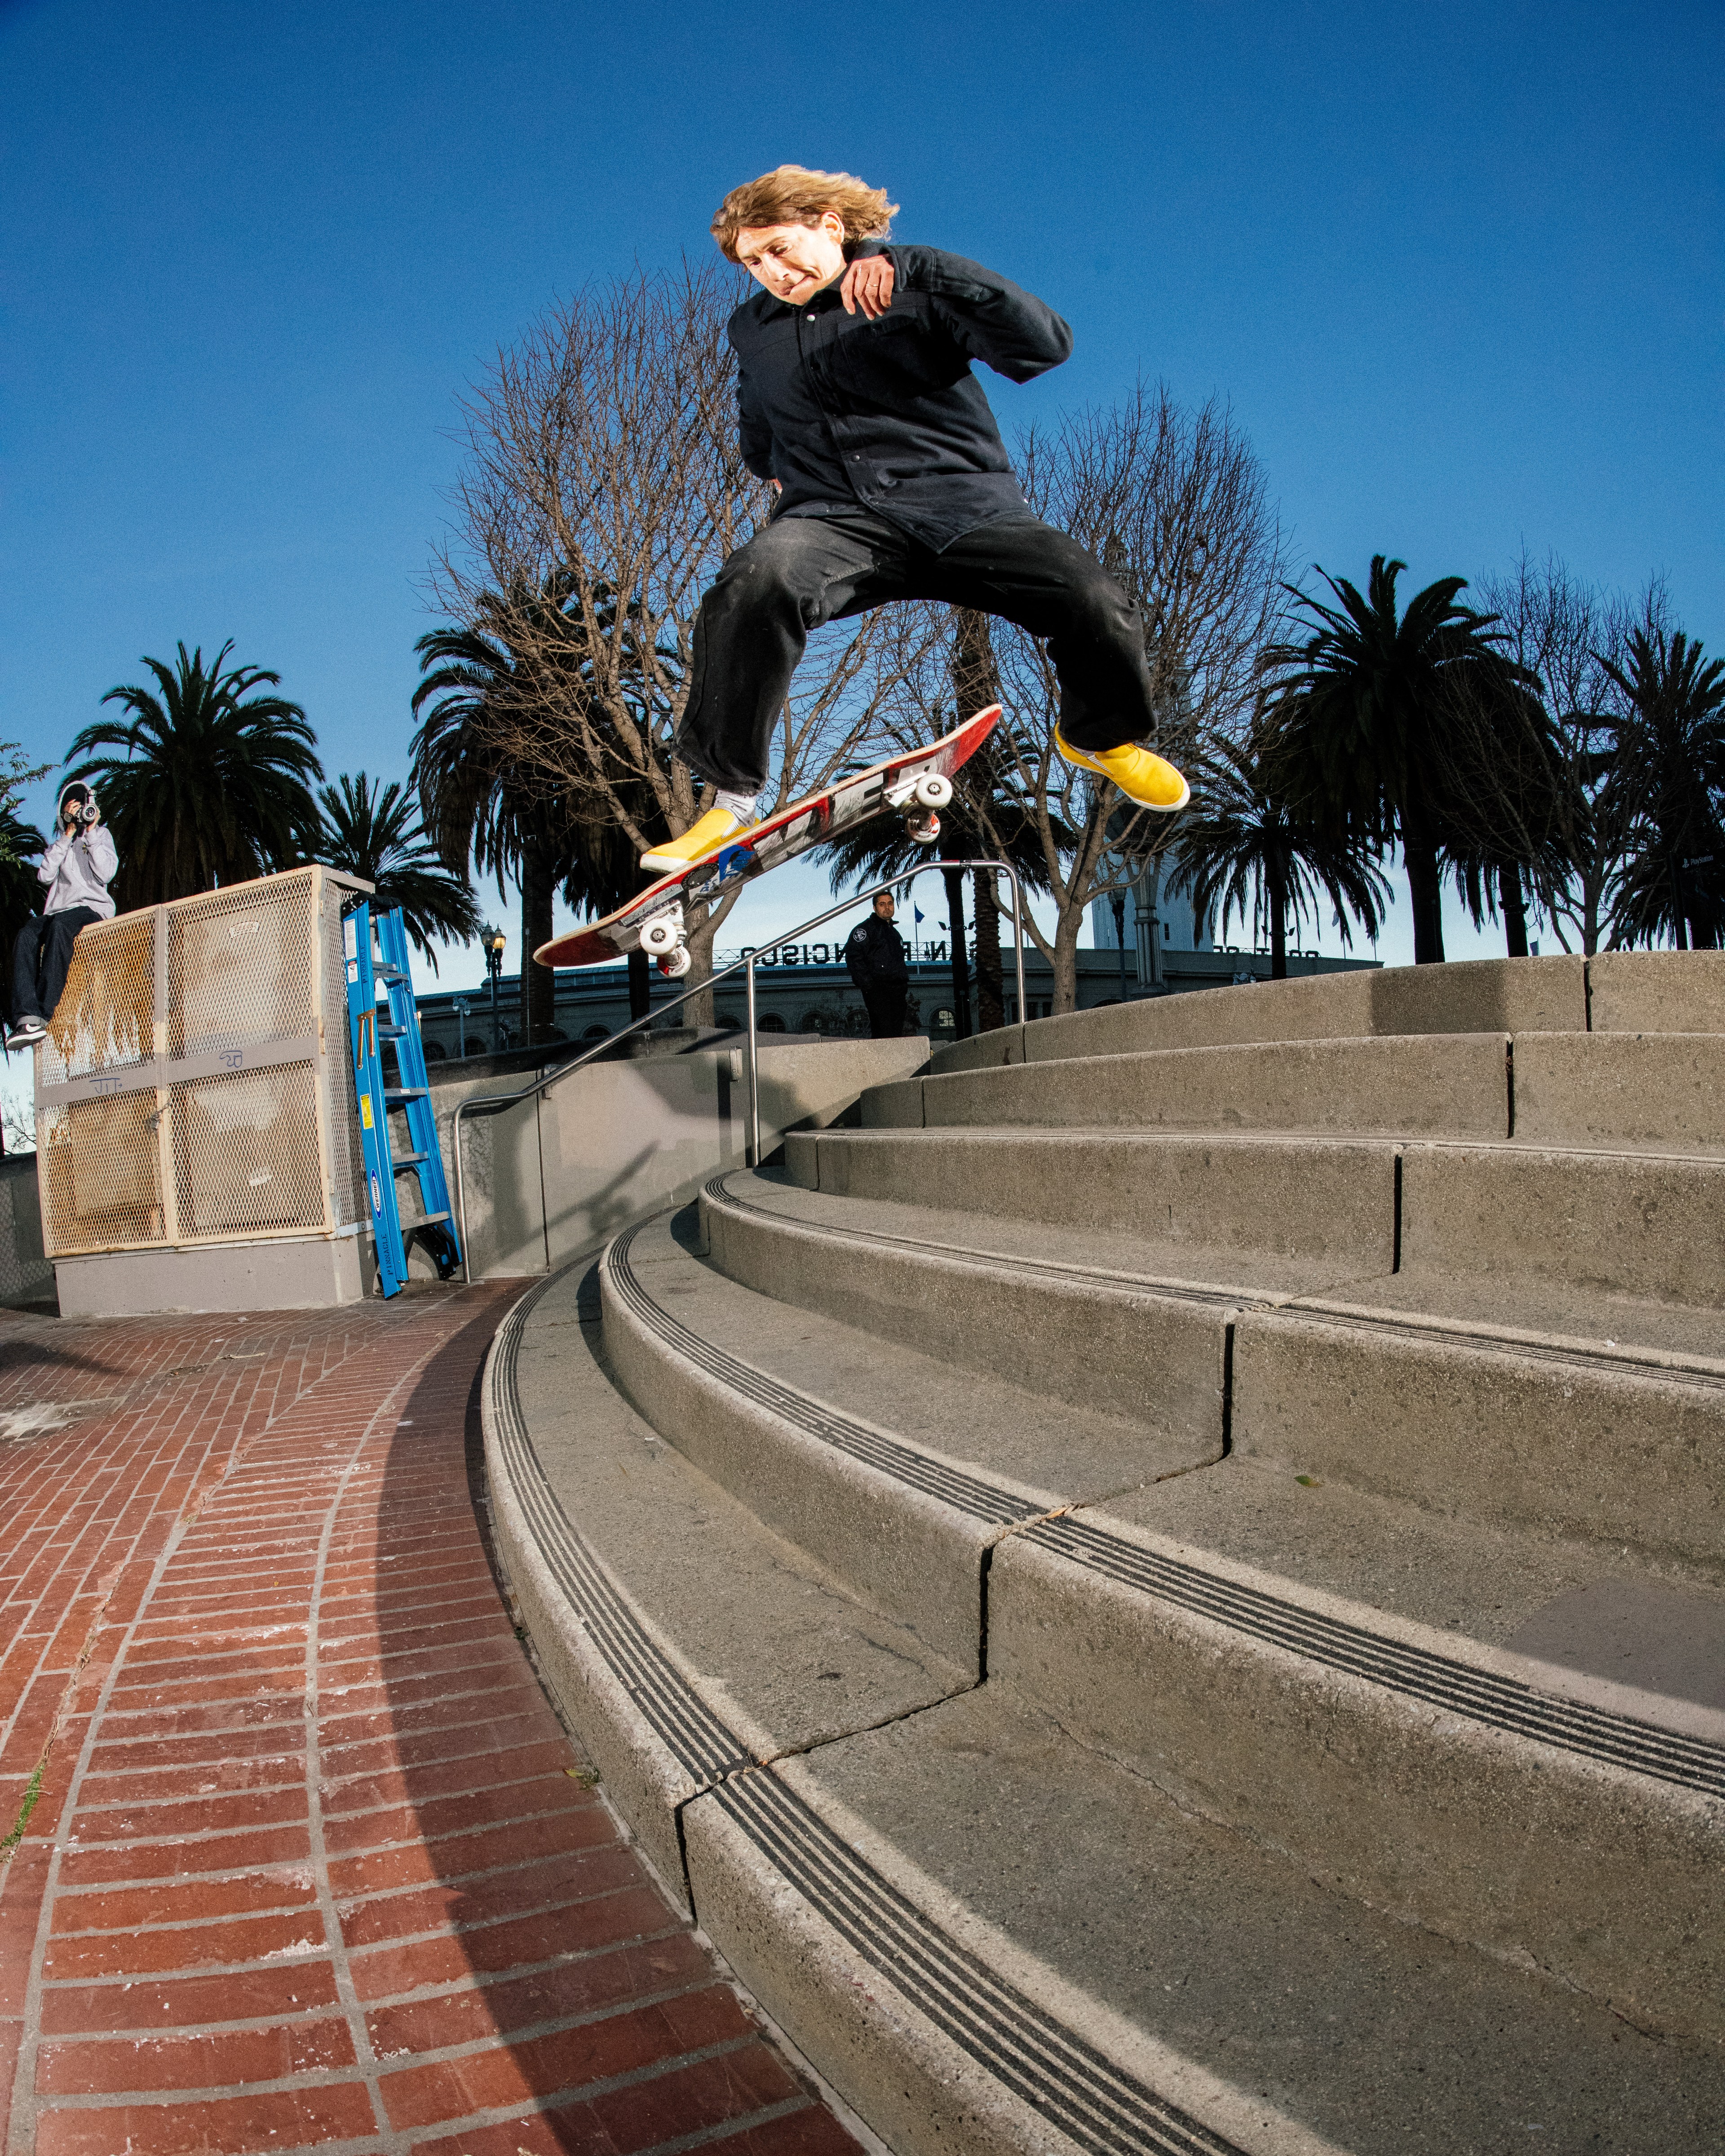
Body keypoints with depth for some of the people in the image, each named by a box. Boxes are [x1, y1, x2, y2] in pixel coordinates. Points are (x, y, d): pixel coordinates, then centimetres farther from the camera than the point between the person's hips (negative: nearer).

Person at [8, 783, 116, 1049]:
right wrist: (68, 835, 3)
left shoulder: (101, 835, 17)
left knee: (60, 925, -38)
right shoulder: (61, 843, 25)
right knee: (26, 935, -30)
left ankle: (42, 1014, -44)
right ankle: (27, 1016, -45)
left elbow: (106, 874, -3)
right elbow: (45, 876, 4)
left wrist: (91, 832, 0)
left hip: (92, 908, -4)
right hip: (59, 910, 4)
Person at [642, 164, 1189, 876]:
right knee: (756, 581, -35)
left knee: (1097, 604, -24)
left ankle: (1099, 736, 13)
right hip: (836, 520, 2)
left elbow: (1046, 345, -14)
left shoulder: (916, 293, 4)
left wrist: (914, 267, -19)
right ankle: (729, 799, -23)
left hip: (962, 504, -1)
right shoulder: (751, 329, 19)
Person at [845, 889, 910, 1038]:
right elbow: (853, 956, -12)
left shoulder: (895, 933, 25)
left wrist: (904, 984, 18)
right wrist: (868, 985, -18)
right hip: (877, 990, -8)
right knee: (883, 1034, -16)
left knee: (897, 1033, 3)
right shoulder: (866, 928, -1)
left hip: (897, 992, 8)